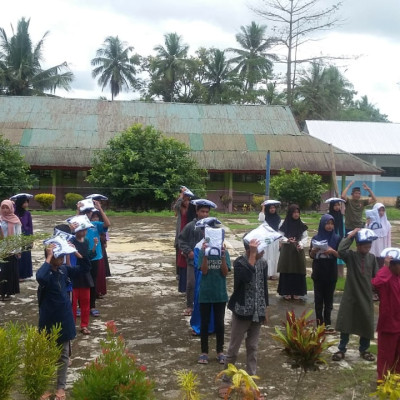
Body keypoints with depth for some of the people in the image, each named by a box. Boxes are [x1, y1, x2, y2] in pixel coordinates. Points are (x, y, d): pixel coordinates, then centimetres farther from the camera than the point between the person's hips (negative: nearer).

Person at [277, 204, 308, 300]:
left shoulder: (302, 225, 2)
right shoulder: (285, 224, -4)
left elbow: (305, 237, 3)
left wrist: (301, 244, -15)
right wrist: (287, 240, -21)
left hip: (298, 250, 2)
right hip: (287, 250, -2)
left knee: (298, 271, 4)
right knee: (287, 271, 1)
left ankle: (297, 292, 15)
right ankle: (286, 292, 10)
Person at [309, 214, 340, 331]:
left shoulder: (337, 238, -1)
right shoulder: (316, 238, 1)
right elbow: (311, 255, 4)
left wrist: (332, 251, -20)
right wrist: (314, 250, -17)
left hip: (331, 272, 0)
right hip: (318, 272, 0)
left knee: (329, 297, 6)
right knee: (318, 298, 3)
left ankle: (327, 322, 14)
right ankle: (319, 323, 9)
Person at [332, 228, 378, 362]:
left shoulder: (372, 257, 1)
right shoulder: (350, 255, -10)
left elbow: (376, 276, 7)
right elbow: (341, 251, -33)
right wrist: (350, 236, -27)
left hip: (366, 296, 3)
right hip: (350, 295, -3)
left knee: (366, 324, 10)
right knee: (345, 323, 5)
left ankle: (364, 349, 29)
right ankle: (341, 349, 18)